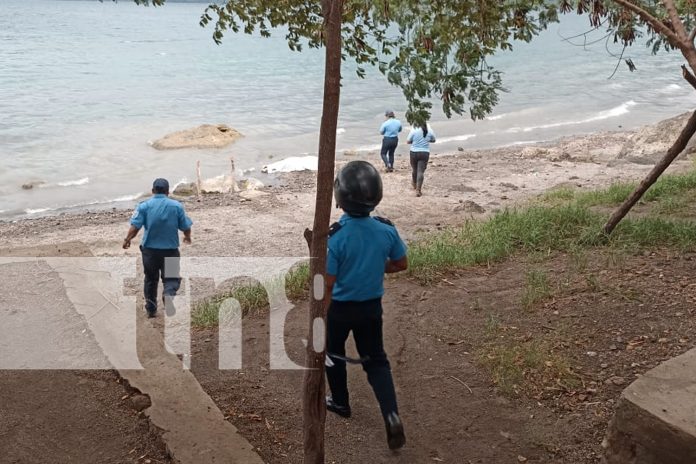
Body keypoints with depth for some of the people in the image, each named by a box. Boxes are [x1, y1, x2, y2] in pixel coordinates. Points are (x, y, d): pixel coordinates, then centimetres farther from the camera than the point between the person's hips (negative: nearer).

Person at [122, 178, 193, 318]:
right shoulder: (177, 206, -4)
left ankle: (151, 309, 28)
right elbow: (186, 228, -2)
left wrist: (127, 240, 6)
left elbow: (135, 227, -12)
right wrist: (187, 237, 20)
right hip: (170, 250, -1)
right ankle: (169, 294, -25)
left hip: (150, 250, 1)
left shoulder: (144, 206, -5)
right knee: (171, 279, 7)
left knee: (151, 279, 19)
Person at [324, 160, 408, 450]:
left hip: (340, 307, -3)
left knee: (334, 354, 23)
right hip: (372, 306, 3)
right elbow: (401, 264, 2)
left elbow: (327, 286, -22)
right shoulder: (386, 230, -14)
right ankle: (392, 416, 0)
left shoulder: (335, 236, -27)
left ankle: (340, 403, 41)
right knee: (376, 360, 15)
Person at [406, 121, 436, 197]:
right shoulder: (430, 131, -3)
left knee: (414, 169, 21)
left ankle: (414, 184, 44)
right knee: (421, 171, -1)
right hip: (425, 153, 0)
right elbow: (433, 140, 14)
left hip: (414, 152, 0)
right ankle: (418, 190, -8)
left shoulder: (414, 130, -10)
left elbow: (408, 141, -4)